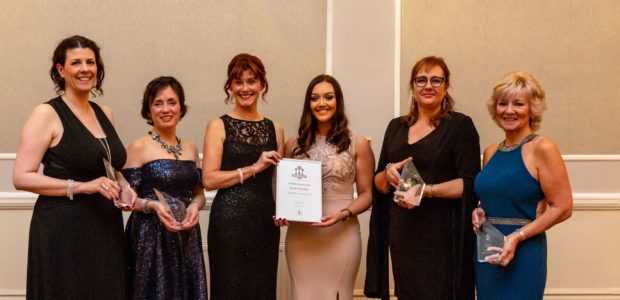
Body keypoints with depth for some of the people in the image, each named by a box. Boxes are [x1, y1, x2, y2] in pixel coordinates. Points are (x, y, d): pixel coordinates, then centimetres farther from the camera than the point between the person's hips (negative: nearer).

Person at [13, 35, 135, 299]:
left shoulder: (104, 113, 12)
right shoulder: (47, 114, -6)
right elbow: (21, 178, -13)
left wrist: (124, 190, 6)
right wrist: (81, 186, -19)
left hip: (106, 228, 6)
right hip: (63, 231, -6)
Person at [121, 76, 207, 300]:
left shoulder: (190, 148, 10)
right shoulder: (139, 147, -5)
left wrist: (195, 205, -5)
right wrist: (153, 205, -23)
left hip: (187, 237, 5)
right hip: (150, 237, -5)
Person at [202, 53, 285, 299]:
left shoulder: (275, 129, 12)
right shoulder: (219, 126, 1)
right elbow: (209, 179, -9)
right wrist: (254, 168, -13)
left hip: (265, 222, 4)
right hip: (229, 221, -3)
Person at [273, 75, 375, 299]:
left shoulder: (358, 144, 0)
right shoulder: (294, 145, 7)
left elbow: (366, 194, 1)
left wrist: (343, 214, -16)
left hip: (340, 235, -2)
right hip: (300, 236, 2)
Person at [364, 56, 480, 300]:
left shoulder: (460, 125, -3)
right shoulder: (396, 126, 13)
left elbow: (469, 183, -9)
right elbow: (379, 184, 15)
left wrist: (427, 190, -21)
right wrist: (388, 173, -7)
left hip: (441, 234, -5)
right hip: (401, 232, 5)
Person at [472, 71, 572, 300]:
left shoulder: (542, 148, -9)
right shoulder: (490, 152, 9)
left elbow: (562, 208, -12)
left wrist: (517, 236, -19)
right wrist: (480, 213, 2)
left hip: (522, 254, -6)